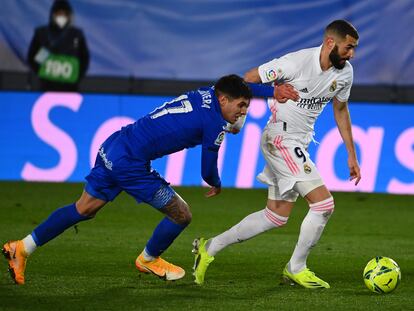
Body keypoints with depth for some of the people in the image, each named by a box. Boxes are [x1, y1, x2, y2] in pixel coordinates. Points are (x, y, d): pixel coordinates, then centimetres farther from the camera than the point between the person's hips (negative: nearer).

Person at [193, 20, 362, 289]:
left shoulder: (345, 73, 1)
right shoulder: (297, 62, -22)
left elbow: (340, 109, 17)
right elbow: (250, 78, -13)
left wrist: (351, 154, 18)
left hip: (299, 143, 8)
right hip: (281, 138, -8)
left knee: (277, 216, 11)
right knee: (324, 204, -13)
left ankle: (210, 248, 20)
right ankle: (296, 269, 4)